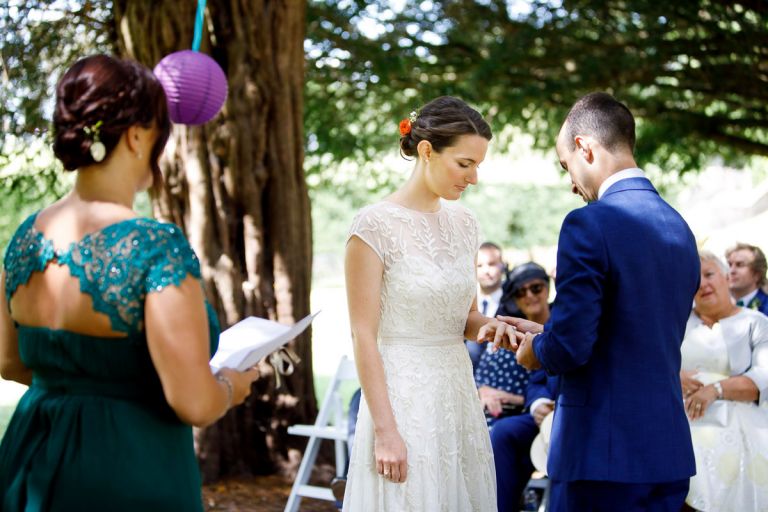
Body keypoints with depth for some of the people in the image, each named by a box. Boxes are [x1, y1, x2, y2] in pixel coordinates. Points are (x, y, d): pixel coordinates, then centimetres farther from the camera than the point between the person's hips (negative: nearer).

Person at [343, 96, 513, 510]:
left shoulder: (463, 222, 7)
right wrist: (385, 430, -17)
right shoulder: (375, 225, -12)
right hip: (402, 399, -6)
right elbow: (364, 336, -13)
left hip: (458, 395, 6)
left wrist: (489, 326, -6)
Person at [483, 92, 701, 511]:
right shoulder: (680, 229, 10)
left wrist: (534, 351, 3)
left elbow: (570, 346, -19)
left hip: (603, 454, -7)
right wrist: (545, 333, 20)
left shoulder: (589, 225, -15)